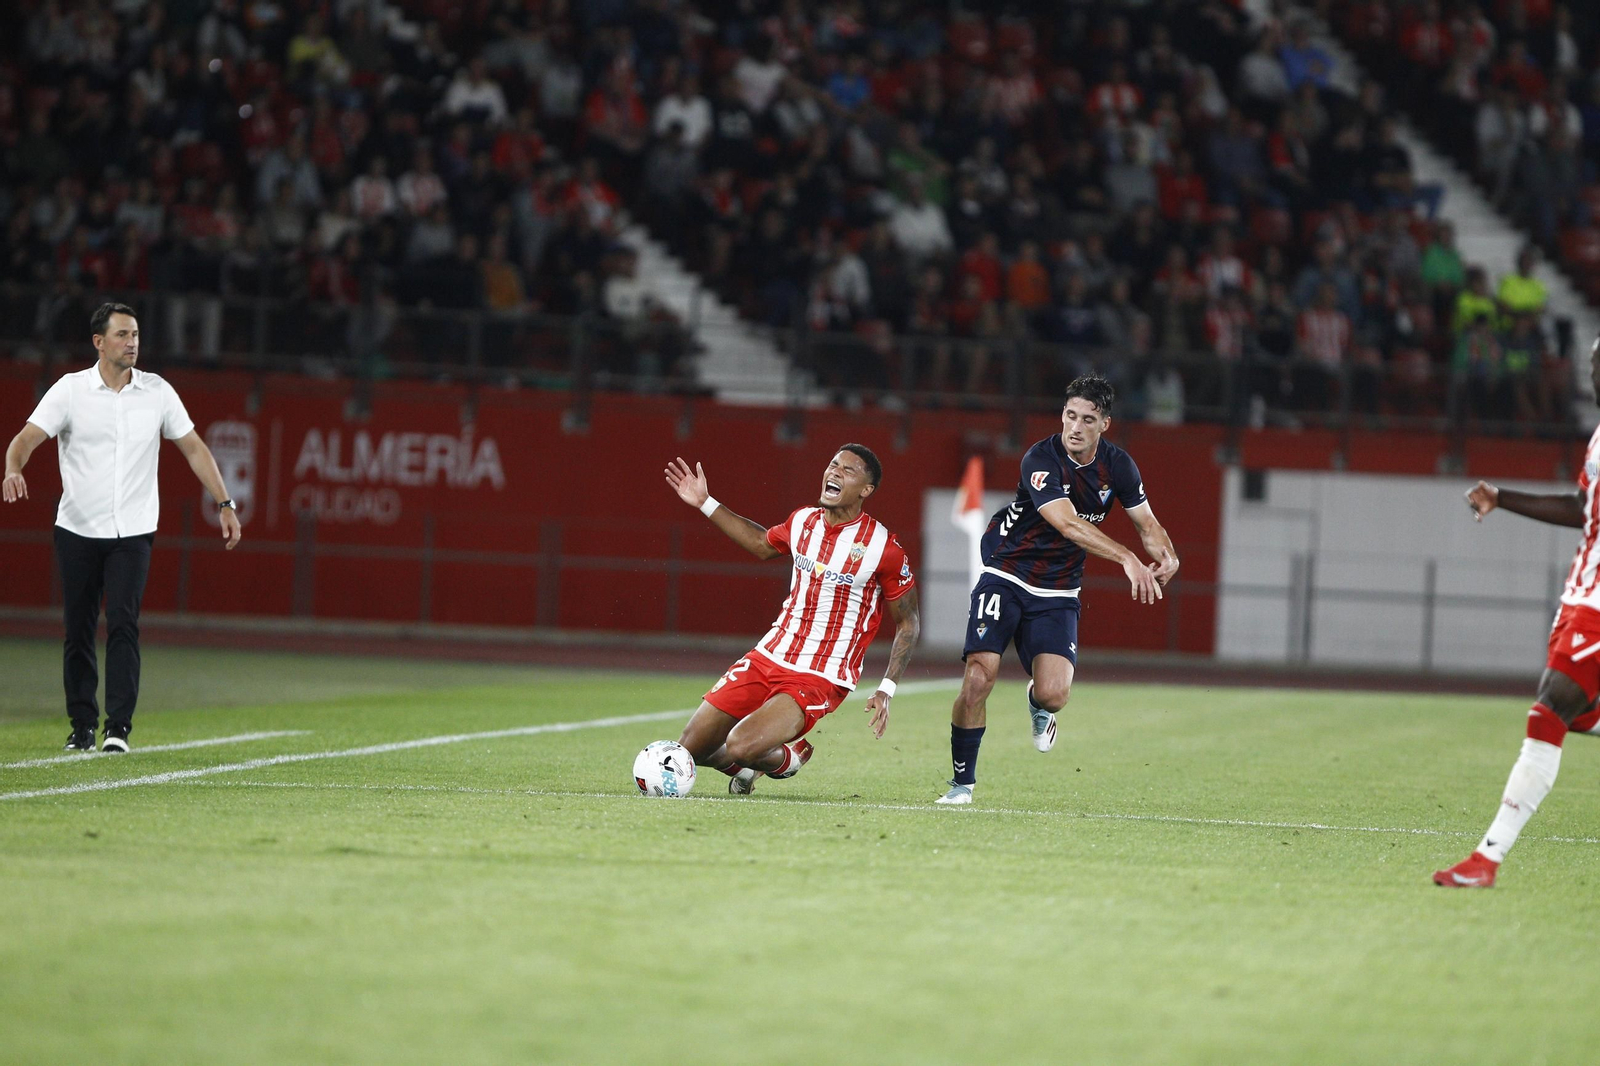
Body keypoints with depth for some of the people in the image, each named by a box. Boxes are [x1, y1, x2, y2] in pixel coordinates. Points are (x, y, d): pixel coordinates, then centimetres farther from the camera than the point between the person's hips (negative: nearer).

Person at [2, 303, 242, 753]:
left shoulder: (157, 392, 3)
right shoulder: (70, 390, -3)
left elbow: (194, 449, 10)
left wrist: (224, 503, 5)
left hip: (133, 533, 0)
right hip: (77, 530, 0)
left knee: (123, 625, -14)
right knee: (78, 632, 3)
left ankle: (119, 726, -15)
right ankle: (82, 727, 15)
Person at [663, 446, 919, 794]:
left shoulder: (882, 546, -13)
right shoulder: (803, 521, 4)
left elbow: (908, 622, -4)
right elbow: (762, 544, 28)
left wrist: (886, 690, -12)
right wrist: (705, 504, 24)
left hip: (820, 680, -6)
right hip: (768, 658, 6)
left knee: (741, 747, -26)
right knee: (689, 746, 1)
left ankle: (787, 760, 9)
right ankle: (745, 767, 34)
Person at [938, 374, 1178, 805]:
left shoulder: (1116, 465, -2)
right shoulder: (1041, 459, -20)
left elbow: (1147, 523, 7)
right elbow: (1069, 525, -32)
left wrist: (1166, 556, -17)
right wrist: (1127, 559, -43)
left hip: (1057, 592, 3)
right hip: (1005, 578, -3)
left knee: (1054, 693, -16)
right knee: (980, 674, -19)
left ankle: (1038, 705, 24)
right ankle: (962, 783, -1)